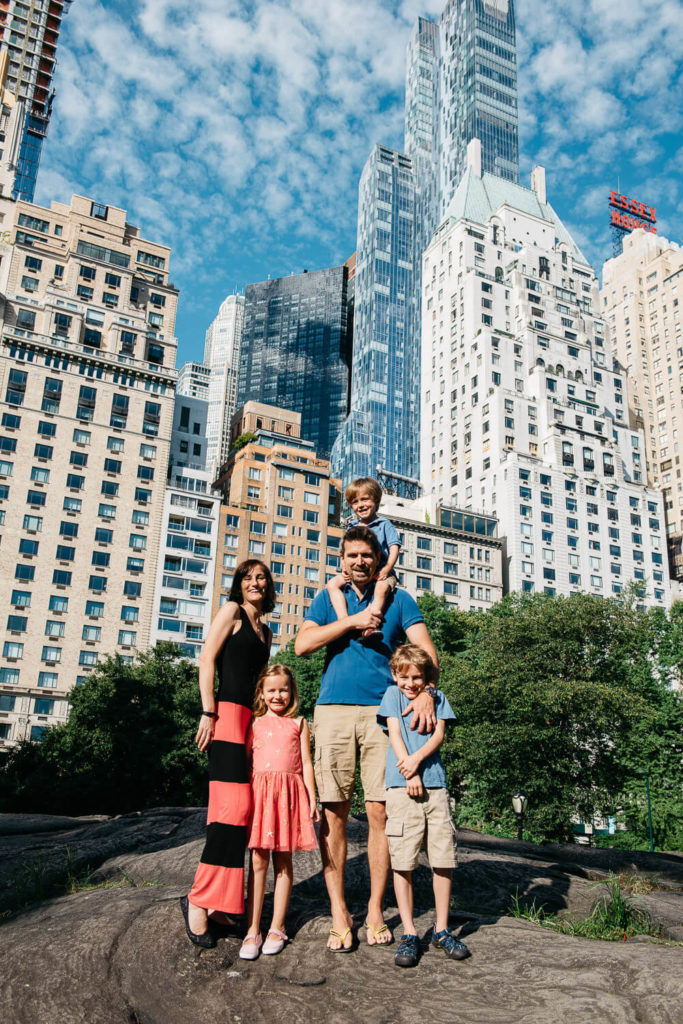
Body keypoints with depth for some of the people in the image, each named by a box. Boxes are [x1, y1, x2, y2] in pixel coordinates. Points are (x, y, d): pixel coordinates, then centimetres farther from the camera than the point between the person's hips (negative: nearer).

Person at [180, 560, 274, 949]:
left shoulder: (266, 631, 23)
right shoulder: (232, 611, 2)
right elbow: (207, 659, -6)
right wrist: (209, 712, -14)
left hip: (254, 718, 8)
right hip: (229, 712, -8)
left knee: (235, 808, 6)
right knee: (236, 805, -15)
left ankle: (215, 901, 13)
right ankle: (199, 900, -7)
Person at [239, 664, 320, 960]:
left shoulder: (298, 724, 10)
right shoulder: (254, 724, 10)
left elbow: (306, 763, 8)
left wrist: (312, 797, 2)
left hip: (289, 792, 0)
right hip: (259, 791, 0)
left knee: (283, 861, 6)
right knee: (258, 861, -1)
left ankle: (277, 927, 16)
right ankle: (253, 930, 5)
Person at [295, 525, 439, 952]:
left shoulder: (398, 599, 11)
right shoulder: (329, 598, 15)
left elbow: (426, 648, 0)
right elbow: (303, 644, 1)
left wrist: (426, 693, -17)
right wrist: (352, 621, -6)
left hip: (383, 710, -1)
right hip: (334, 709, 1)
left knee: (380, 811, -2)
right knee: (334, 813, -1)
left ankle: (376, 911, 12)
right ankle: (339, 914, 10)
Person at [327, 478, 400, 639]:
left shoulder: (384, 525, 6)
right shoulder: (351, 527, 18)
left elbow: (394, 548, -3)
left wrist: (387, 569, -18)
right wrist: (345, 570, -3)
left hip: (380, 571, -4)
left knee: (382, 587, -39)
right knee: (332, 584, -21)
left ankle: (370, 625, -44)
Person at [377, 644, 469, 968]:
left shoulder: (437, 697, 14)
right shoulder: (393, 694, 10)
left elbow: (439, 735, 4)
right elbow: (395, 733, 1)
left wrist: (417, 758, -13)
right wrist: (410, 774, -8)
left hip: (435, 785, 2)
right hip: (401, 786, -2)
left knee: (444, 859, 2)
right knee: (402, 861, -4)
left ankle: (441, 929, 16)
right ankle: (409, 933, 6)